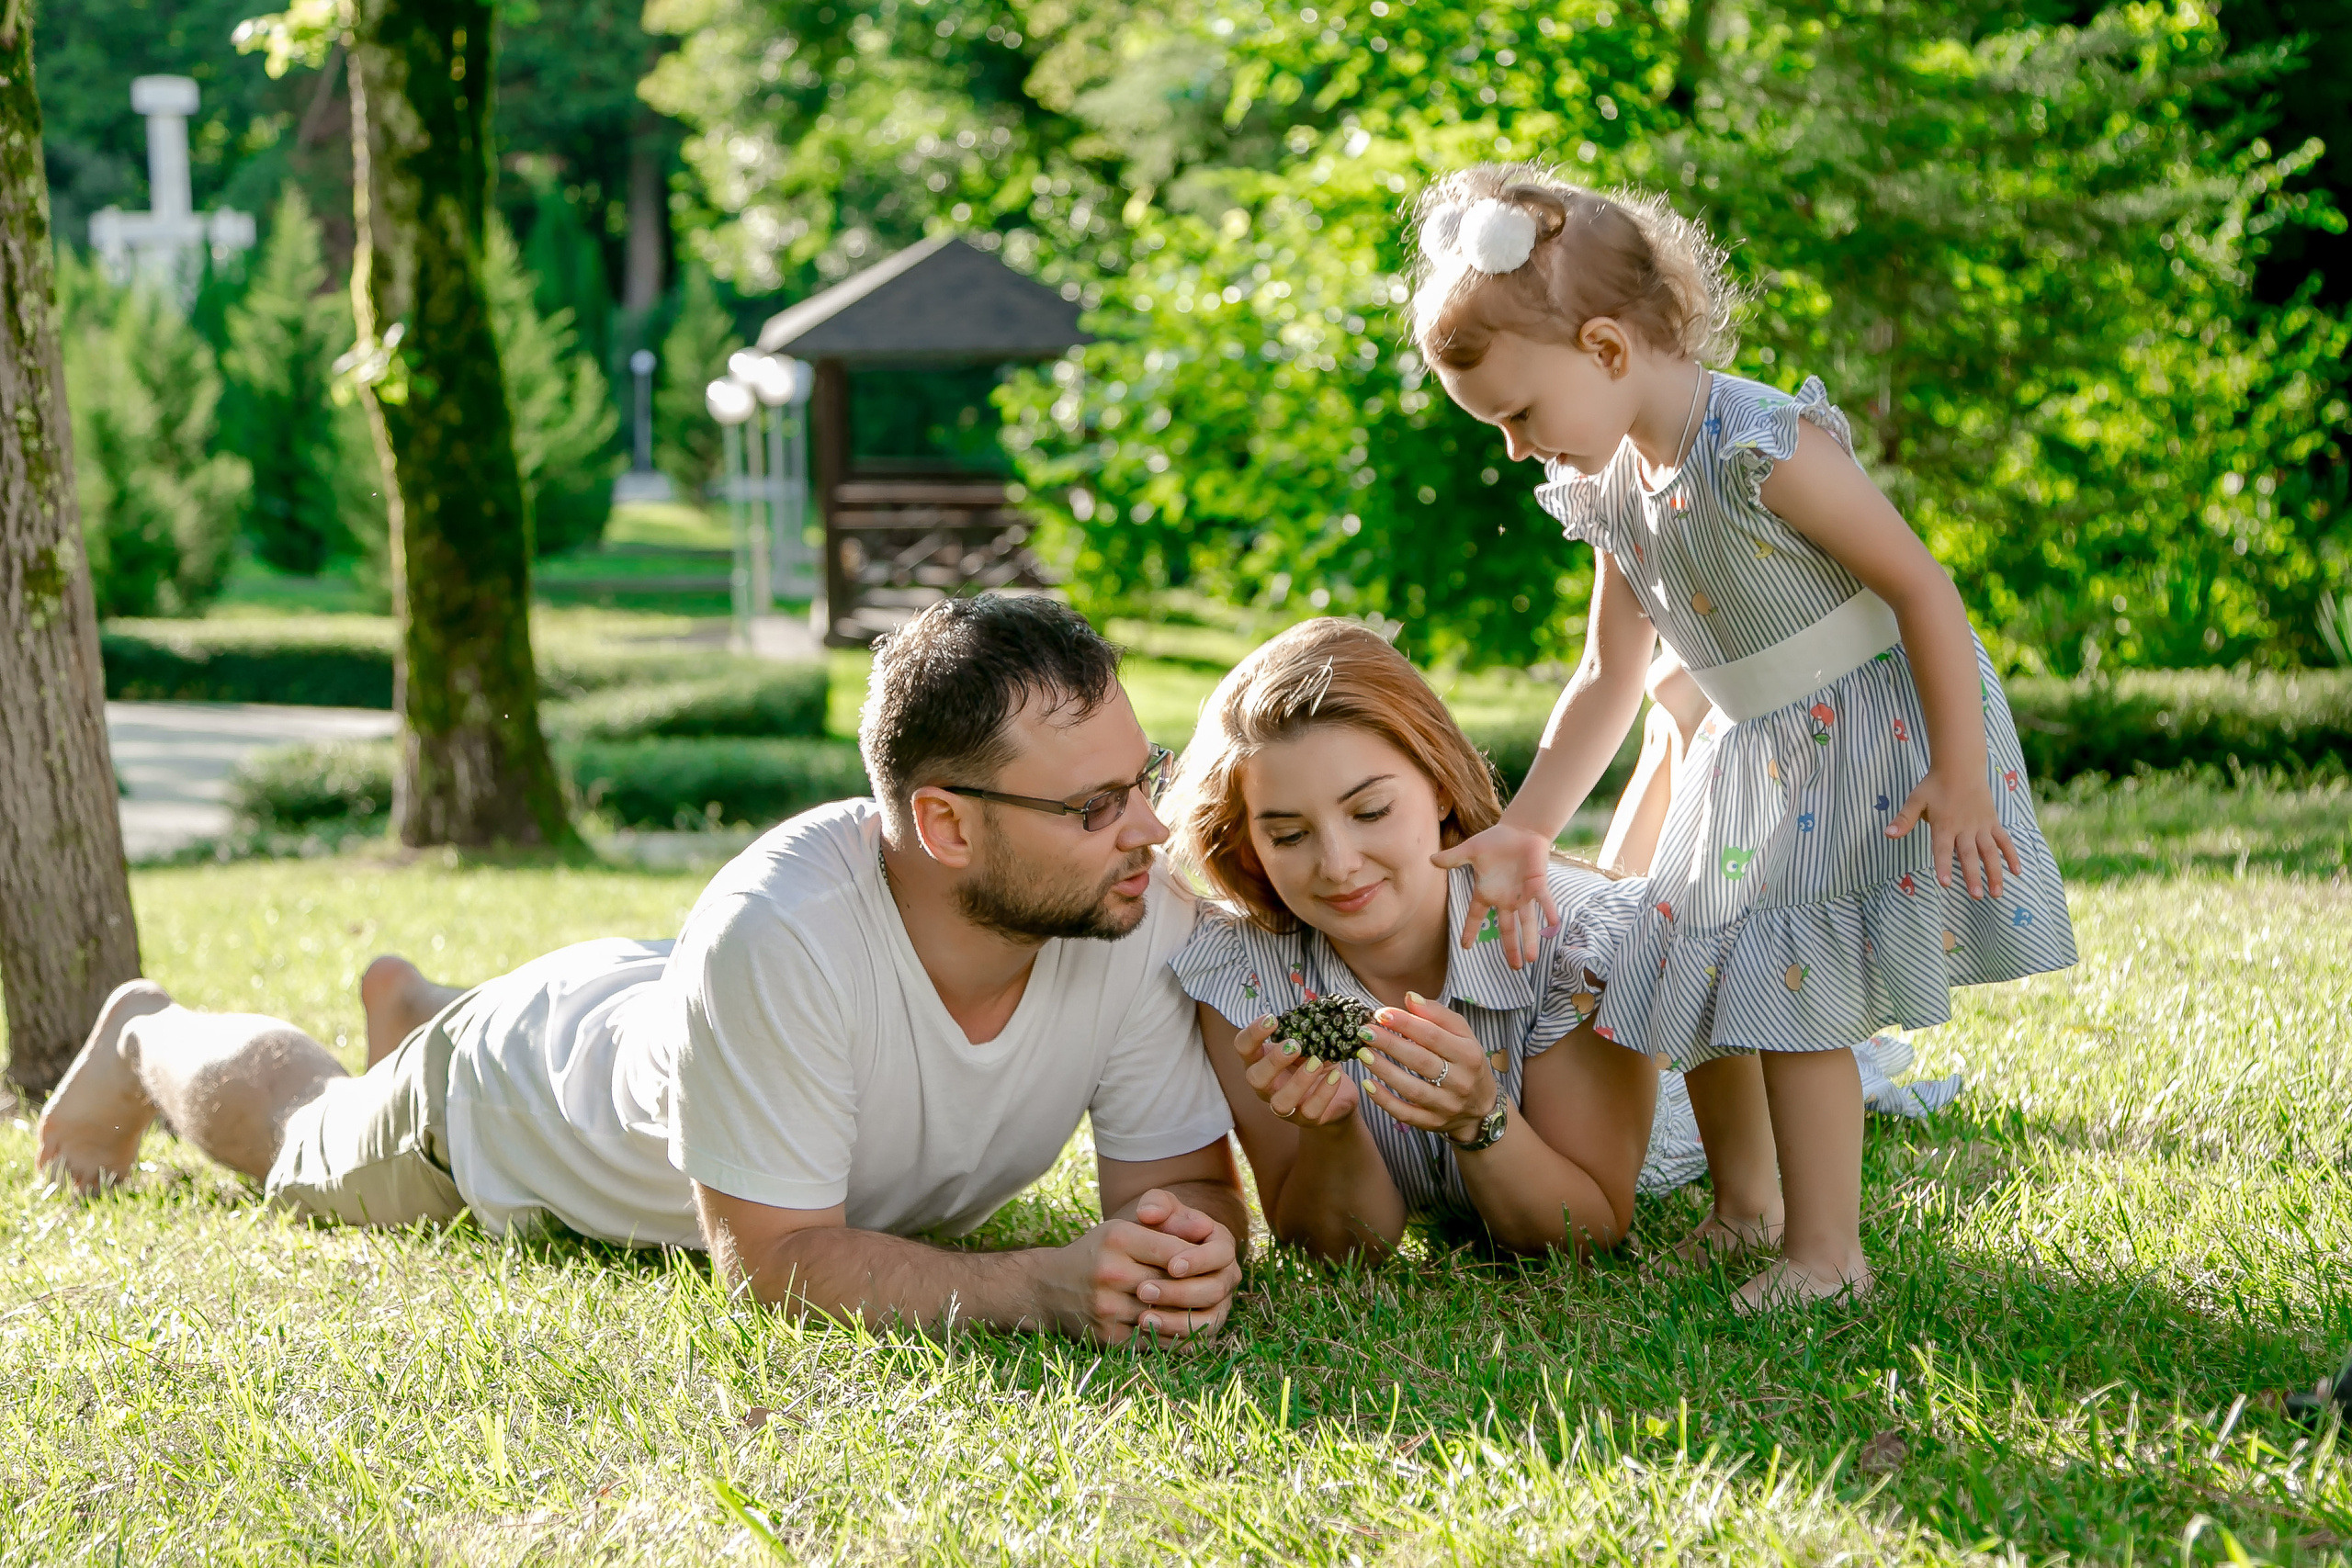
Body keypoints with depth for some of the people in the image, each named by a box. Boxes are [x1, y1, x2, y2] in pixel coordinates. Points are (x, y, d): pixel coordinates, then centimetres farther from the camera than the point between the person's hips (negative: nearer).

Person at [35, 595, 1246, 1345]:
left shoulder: (1142, 920, -35)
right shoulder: (776, 931, -49)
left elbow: (1184, 1188, -26)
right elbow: (777, 1260, -42)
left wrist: (1188, 1257, -50)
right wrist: (1045, 1288, -53)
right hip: (507, 1101, -5)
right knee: (302, 1137, 27)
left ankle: (415, 1006, 67)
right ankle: (147, 1041, 61)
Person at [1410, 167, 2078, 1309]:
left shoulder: (1764, 447, -25)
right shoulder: (1613, 493, 1)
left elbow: (1920, 586, -21)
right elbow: (1608, 678, 10)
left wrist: (1960, 775, -22)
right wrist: (1523, 831, 7)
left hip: (1873, 738, -8)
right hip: (1753, 757, 8)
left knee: (1789, 988, -12)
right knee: (1699, 979, 10)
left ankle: (1824, 1253, -3)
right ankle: (1740, 1216, 28)